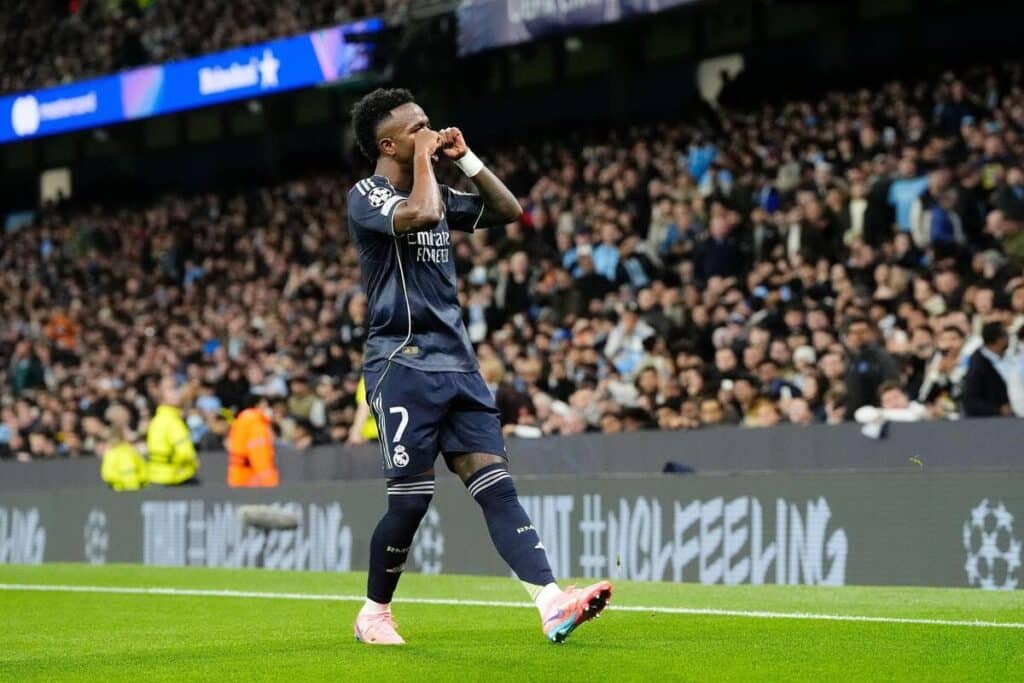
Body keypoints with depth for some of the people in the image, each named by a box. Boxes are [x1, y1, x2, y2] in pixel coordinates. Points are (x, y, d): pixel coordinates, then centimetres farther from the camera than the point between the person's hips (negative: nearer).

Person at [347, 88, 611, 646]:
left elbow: (509, 210, 21)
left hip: (456, 363, 7)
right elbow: (421, 214, -27)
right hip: (402, 364, -7)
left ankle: (551, 603, -17)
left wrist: (465, 158, 11)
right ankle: (374, 613, 14)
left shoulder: (437, 193, 17)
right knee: (411, 498, -6)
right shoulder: (366, 196, -7)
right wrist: (424, 156, -11)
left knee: (495, 482, -6)